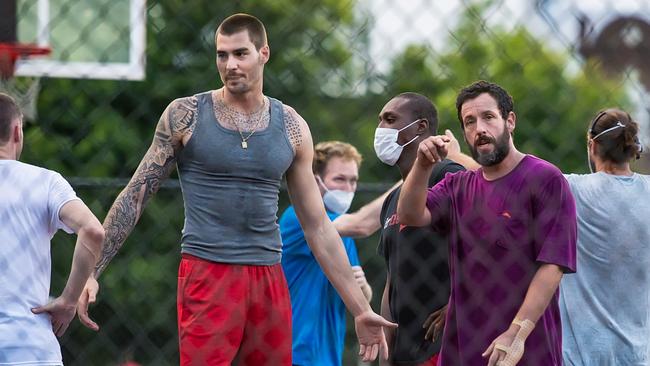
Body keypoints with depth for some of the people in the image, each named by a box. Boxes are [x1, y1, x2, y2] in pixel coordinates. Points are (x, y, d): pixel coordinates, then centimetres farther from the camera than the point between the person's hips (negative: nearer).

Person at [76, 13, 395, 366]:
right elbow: (134, 197, 4)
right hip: (207, 275, -3)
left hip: (269, 281, 3)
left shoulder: (291, 127, 8)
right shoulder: (185, 115, 0)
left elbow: (317, 226, 12)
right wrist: (91, 271, -3)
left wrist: (360, 309, 10)